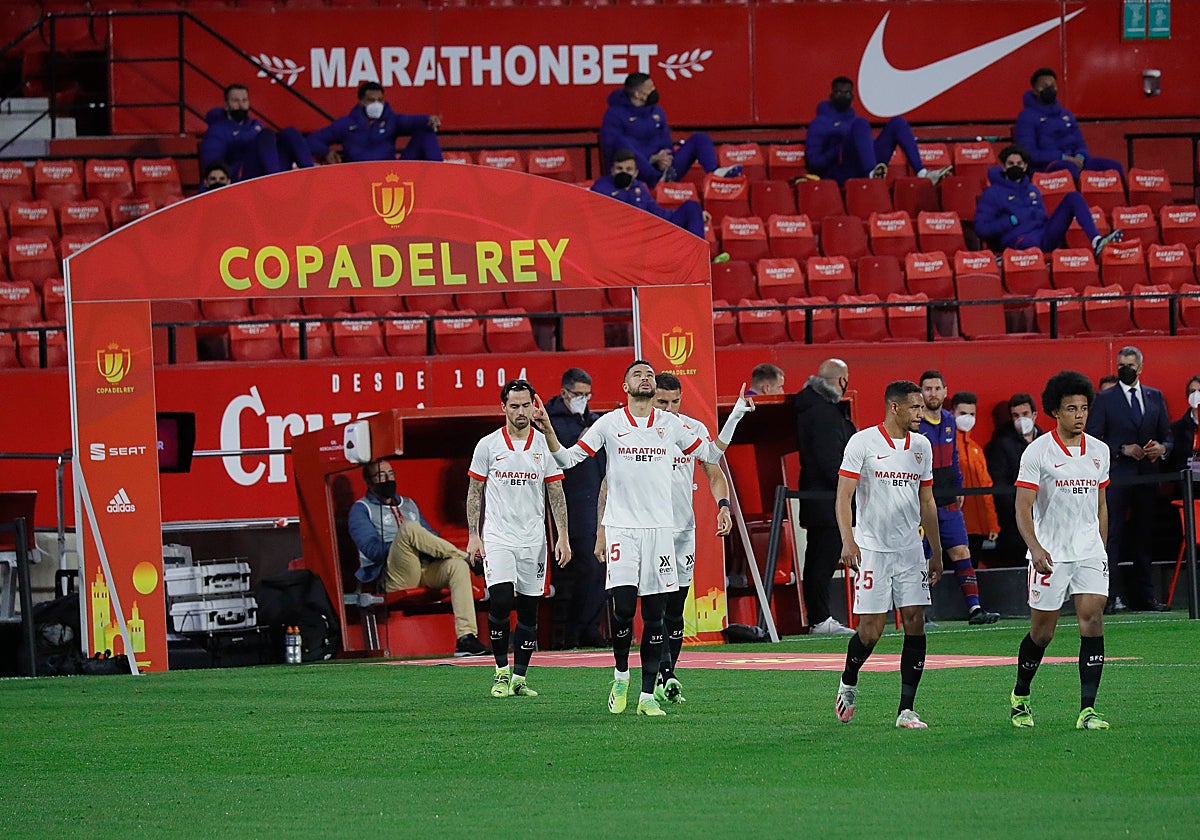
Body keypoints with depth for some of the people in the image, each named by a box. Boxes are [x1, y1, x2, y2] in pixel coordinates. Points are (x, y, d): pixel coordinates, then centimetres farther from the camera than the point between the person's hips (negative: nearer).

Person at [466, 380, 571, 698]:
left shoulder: (545, 445, 4)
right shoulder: (488, 445, 1)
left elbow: (556, 493, 6)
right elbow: (474, 492, 4)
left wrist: (563, 537, -3)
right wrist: (473, 536, -4)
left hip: (533, 539, 2)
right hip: (497, 537, -2)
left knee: (529, 609, 3)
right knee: (501, 601, -16)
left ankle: (519, 678, 11)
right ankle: (502, 672, -1)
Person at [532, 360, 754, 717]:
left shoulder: (671, 423, 9)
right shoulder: (610, 423, 4)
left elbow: (711, 455, 18)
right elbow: (568, 458, 5)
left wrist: (734, 418, 9)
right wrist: (548, 432, -11)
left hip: (660, 528, 2)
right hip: (621, 527, -2)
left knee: (654, 616, 1)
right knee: (623, 606, -12)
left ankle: (648, 696, 6)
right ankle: (621, 677, 12)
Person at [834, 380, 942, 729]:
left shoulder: (921, 446, 10)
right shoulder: (863, 442, -6)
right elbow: (843, 495, -9)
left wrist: (936, 553, 19)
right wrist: (848, 540, -22)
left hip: (910, 549, 5)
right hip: (871, 549, -5)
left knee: (915, 623, -5)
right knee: (871, 630, -6)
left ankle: (906, 710, -2)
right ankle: (848, 684, 24)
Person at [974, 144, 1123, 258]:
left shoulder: (1032, 190, 28)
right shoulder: (992, 193, 9)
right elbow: (981, 228, 1)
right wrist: (1012, 221, -7)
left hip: (1044, 235, 6)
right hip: (1017, 239, -6)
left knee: (1073, 197, -6)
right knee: (1030, 242, -44)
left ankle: (1096, 241, -23)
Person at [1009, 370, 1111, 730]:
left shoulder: (1099, 451, 9)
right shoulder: (1038, 452, -7)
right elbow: (1023, 508, -11)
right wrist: (1035, 547, -25)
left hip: (1090, 552, 4)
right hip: (1050, 555, -4)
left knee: (1092, 621, -11)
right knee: (1042, 632, 4)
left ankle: (1088, 710, -13)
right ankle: (1020, 697, 30)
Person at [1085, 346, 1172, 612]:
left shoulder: (1155, 397, 14)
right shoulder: (1104, 400, 3)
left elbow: (1166, 435, 16)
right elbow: (1093, 438, -2)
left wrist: (1162, 448, -7)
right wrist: (1122, 449, -14)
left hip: (1147, 477, 4)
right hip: (1117, 477, -4)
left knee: (1143, 537, 7)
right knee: (1112, 535, -9)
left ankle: (1144, 596, 11)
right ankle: (1108, 597, -11)